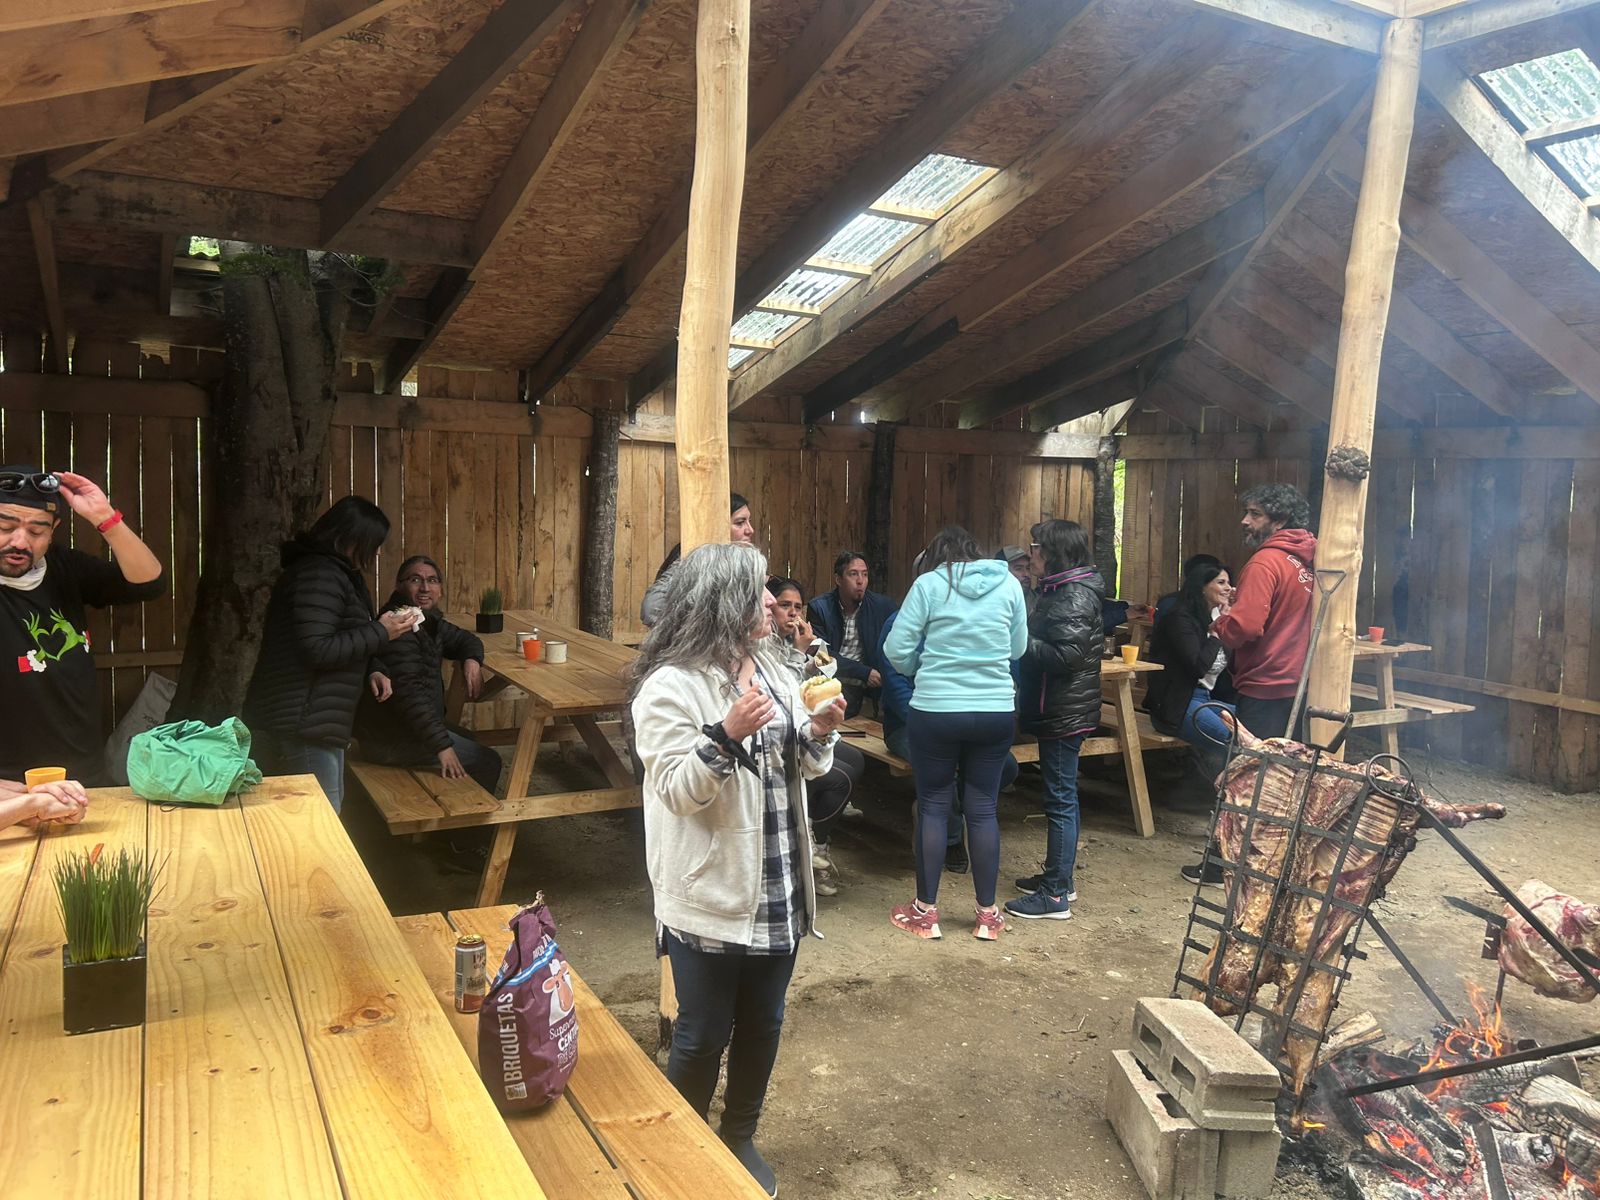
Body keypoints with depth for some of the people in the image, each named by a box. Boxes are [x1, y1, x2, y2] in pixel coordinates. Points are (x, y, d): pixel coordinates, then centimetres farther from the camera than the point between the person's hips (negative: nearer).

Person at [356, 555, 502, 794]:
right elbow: (409, 693, -31)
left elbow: (462, 638, 20)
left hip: (408, 727, 11)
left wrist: (472, 659, -5)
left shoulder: (428, 620, 7)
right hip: (391, 738, -11)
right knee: (487, 762, -6)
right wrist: (442, 746, -34)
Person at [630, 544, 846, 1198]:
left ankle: (740, 1139, 40)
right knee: (703, 1037, 8)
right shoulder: (670, 687, -16)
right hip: (711, 897, -6)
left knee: (762, 1026, 19)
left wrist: (821, 734, -7)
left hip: (778, 890, 7)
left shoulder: (776, 670, 6)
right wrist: (727, 734, -33)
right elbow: (677, 791, -19)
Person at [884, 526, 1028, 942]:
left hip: (935, 711, -2)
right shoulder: (1008, 583, 3)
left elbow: (897, 650, -6)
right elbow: (1018, 648, 12)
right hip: (996, 711, 3)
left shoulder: (928, 584, -5)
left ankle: (926, 912, 17)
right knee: (983, 809, 11)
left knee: (933, 806, 9)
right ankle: (988, 915, 19)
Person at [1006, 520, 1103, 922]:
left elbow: (1066, 654, -24)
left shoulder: (1075, 597, -17)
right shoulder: (1060, 590, 14)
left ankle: (1056, 896, 2)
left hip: (1065, 713, -11)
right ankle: (1058, 877, 29)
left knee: (1061, 799, -5)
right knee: (1060, 796, 17)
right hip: (1058, 710, 11)